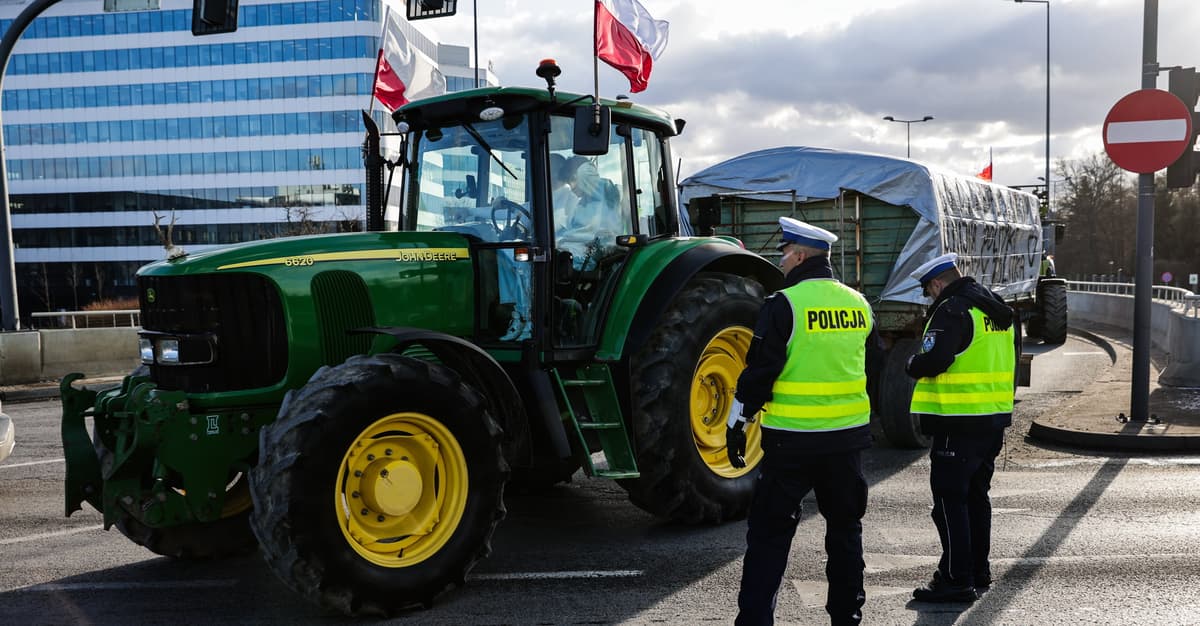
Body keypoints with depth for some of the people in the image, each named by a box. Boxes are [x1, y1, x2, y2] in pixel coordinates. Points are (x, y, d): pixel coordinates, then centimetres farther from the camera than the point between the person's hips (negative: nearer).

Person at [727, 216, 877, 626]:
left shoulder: (784, 305, -13)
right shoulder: (859, 304, 6)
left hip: (792, 441, -6)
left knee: (769, 532, 2)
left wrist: (737, 426, -4)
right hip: (848, 438, 6)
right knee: (845, 526, 18)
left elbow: (758, 372, -13)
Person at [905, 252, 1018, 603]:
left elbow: (932, 361, -24)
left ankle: (957, 580, 0)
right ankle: (978, 571, 28)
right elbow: (1011, 357, 23)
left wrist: (912, 364, -5)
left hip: (959, 422, -9)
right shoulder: (999, 310, 14)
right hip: (995, 419, 9)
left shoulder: (952, 311, -16)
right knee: (976, 496, 19)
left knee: (950, 499, -3)